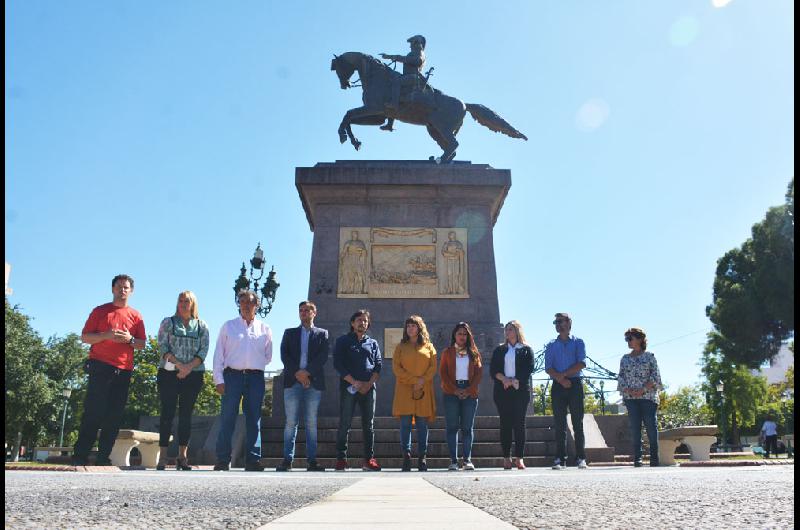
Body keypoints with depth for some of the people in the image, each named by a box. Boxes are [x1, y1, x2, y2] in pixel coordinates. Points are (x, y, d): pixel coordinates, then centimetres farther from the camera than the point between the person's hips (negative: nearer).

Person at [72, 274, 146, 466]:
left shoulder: (136, 316, 15)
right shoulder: (100, 311, 10)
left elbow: (142, 344, 14)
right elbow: (84, 337, 4)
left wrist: (130, 339, -8)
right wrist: (106, 335, -12)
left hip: (124, 370, 3)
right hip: (100, 366, -3)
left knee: (115, 415, 0)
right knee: (93, 410, -7)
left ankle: (103, 457, 4)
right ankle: (80, 455, -2)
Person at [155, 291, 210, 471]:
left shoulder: (202, 326, 11)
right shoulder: (168, 322, 10)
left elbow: (204, 350, 2)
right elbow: (162, 346, -1)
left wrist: (189, 367, -14)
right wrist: (178, 364, -15)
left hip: (194, 374, 1)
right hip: (169, 373, -1)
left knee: (186, 414, 2)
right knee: (167, 413, -3)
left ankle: (182, 456, 7)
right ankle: (162, 457, -1)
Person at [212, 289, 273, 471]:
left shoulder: (264, 329, 11)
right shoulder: (228, 326, 9)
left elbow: (268, 357, 17)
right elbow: (219, 354, 4)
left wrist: (254, 366, 5)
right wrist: (219, 379, -4)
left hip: (256, 377, 2)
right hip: (232, 375, -1)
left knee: (254, 419, 3)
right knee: (227, 418, -4)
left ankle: (253, 460, 7)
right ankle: (223, 460, 2)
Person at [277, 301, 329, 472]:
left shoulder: (322, 334, 13)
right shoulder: (289, 333, 16)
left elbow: (323, 356, 0)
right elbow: (284, 355, 4)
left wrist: (307, 372, -12)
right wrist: (297, 373, -9)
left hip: (314, 382, 0)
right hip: (292, 381, 1)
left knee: (311, 423, 1)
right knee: (291, 422, -2)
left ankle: (311, 460, 3)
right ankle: (287, 460, 1)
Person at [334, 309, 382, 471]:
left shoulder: (373, 343, 16)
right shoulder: (343, 341, 8)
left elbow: (378, 365, 8)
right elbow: (338, 364, -3)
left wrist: (369, 384, -8)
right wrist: (354, 382, -12)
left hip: (368, 388, 3)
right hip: (348, 387, -3)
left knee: (369, 424, 4)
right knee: (344, 424, -3)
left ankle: (369, 459, 8)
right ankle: (341, 459, 2)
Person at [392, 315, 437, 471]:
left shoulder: (428, 346, 13)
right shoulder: (401, 347, 11)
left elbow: (433, 367, 5)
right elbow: (396, 367, 1)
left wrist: (423, 380, -11)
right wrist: (413, 380, -9)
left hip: (424, 391, 1)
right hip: (405, 390, 0)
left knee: (422, 424, 0)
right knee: (405, 423, -6)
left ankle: (422, 457, 5)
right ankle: (406, 456, -3)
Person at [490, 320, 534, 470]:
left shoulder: (526, 350, 9)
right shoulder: (499, 350, 16)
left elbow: (529, 369, -2)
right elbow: (493, 369, 7)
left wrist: (515, 381, -13)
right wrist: (503, 379, -11)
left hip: (520, 390, -2)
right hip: (502, 391, 2)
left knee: (519, 423, -4)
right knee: (505, 423, -1)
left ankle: (519, 458, -3)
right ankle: (506, 458, 2)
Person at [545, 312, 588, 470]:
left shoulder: (578, 342, 9)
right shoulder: (551, 345, 13)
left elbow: (581, 364, -5)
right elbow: (548, 368, 3)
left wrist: (564, 374, -10)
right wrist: (561, 379, -13)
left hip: (575, 384, -1)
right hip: (558, 386, 2)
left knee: (578, 423, -2)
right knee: (559, 424, 1)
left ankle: (581, 458, 1)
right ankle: (560, 459, 3)